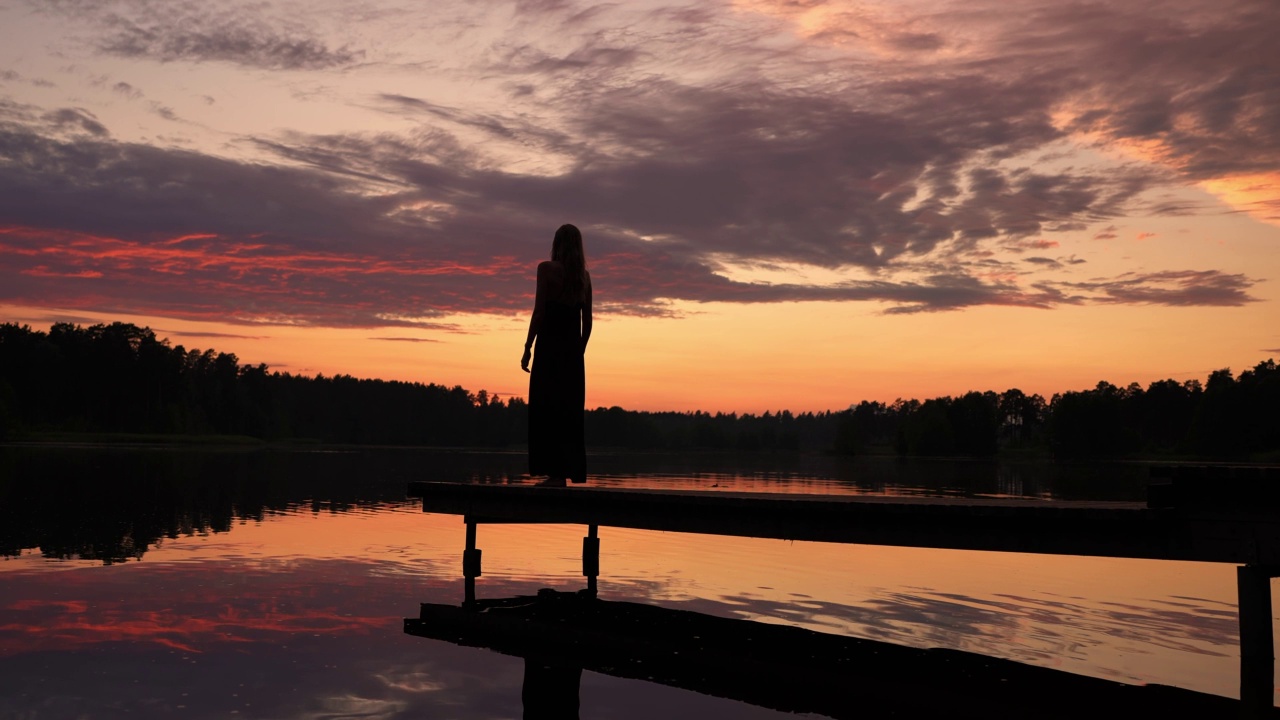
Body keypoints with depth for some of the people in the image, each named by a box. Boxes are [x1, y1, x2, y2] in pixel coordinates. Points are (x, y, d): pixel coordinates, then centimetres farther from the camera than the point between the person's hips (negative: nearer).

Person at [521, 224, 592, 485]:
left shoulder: (547, 268, -5)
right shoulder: (584, 276, 11)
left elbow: (539, 312, -11)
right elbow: (587, 321, 11)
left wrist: (528, 347, -8)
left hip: (549, 348, -5)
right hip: (573, 350, 5)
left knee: (546, 408, -3)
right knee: (570, 411, 9)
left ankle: (555, 471, -8)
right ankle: (571, 470, 9)